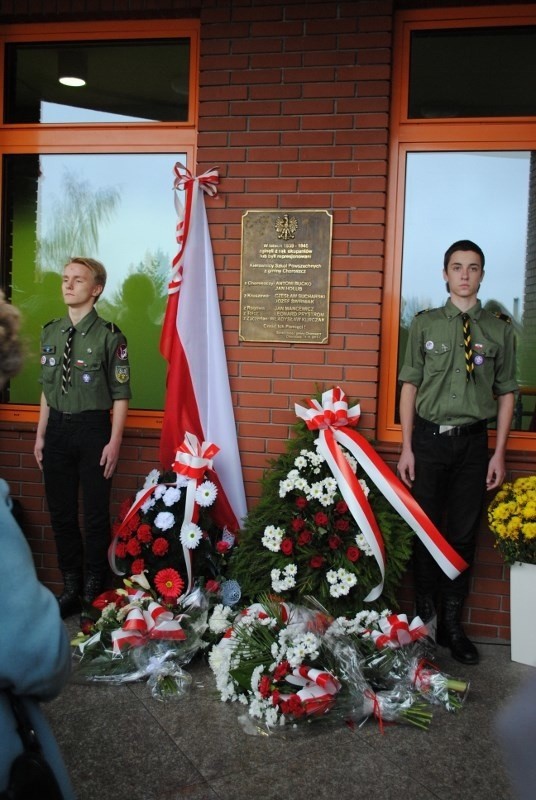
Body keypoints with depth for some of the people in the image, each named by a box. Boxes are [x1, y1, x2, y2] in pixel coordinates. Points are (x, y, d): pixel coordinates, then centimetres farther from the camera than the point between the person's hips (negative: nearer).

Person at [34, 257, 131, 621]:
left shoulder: (109, 335, -10)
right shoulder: (51, 332, 7)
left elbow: (121, 395, -9)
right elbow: (47, 389, 13)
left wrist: (114, 442, -13)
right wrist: (41, 435, 10)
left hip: (93, 429, -5)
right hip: (57, 428, 6)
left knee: (96, 514, 5)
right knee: (61, 511, 13)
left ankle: (94, 590, 24)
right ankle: (71, 587, 30)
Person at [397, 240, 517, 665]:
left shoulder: (499, 328, 2)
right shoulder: (424, 324, 2)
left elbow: (506, 393, 4)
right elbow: (410, 386, 2)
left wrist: (499, 453, -1)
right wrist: (407, 447, -2)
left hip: (473, 441, 1)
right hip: (429, 438, 0)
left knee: (464, 534, 8)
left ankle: (452, 624, 23)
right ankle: (425, 617, 25)